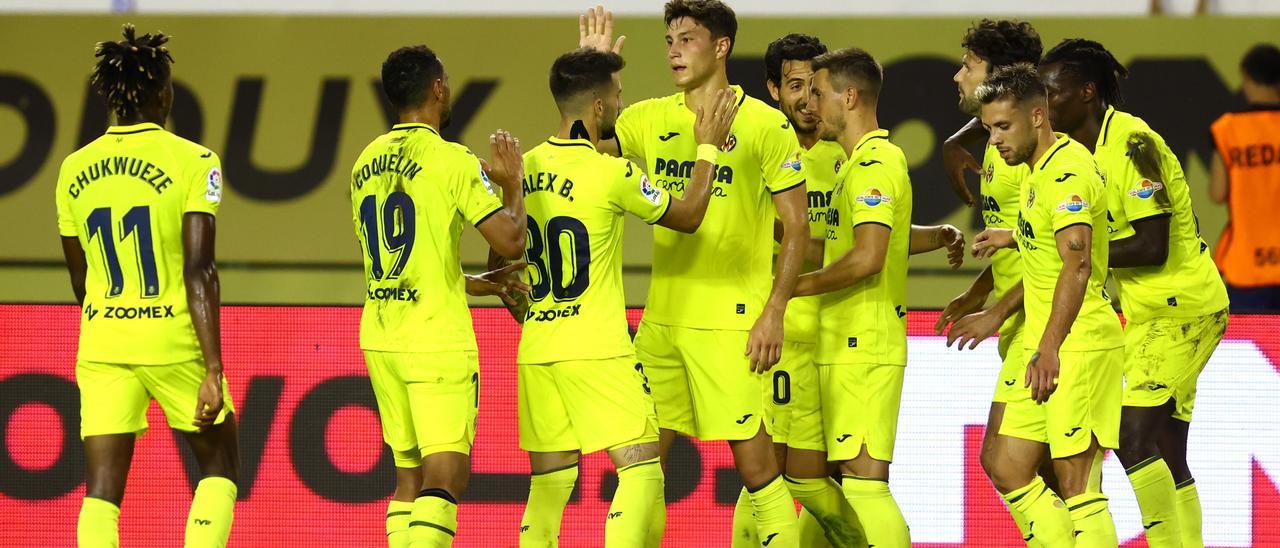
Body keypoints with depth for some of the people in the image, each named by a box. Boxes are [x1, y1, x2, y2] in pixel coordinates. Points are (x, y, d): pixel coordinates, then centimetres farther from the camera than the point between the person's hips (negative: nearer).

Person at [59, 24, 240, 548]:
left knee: (102, 490, 2)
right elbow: (199, 273, -16)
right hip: (176, 343, -3)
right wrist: (212, 369, -15)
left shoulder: (74, 170, 5)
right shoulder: (192, 162, -9)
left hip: (102, 347, 3)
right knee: (219, 465, 16)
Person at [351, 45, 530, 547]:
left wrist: (482, 284, 22)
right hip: (437, 339, -7)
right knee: (447, 474, -9)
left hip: (380, 334, 7)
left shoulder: (366, 164, 12)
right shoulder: (451, 161, -11)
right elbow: (510, 242, -16)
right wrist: (512, 184, 2)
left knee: (409, 476, 14)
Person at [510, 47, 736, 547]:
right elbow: (687, 217, 1)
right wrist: (707, 148, 12)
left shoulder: (525, 168, 7)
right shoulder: (611, 173, -12)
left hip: (535, 350, 7)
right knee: (642, 467, -5)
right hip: (596, 350, -7)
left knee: (550, 481, 11)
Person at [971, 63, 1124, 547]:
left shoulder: (1066, 171, -15)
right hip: (1046, 346, 10)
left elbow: (1077, 264, -26)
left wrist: (1049, 349, -32)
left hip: (1078, 347, -10)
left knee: (1076, 484, -9)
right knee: (1009, 473, 9)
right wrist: (1014, 238, 30)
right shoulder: (1040, 168, 16)